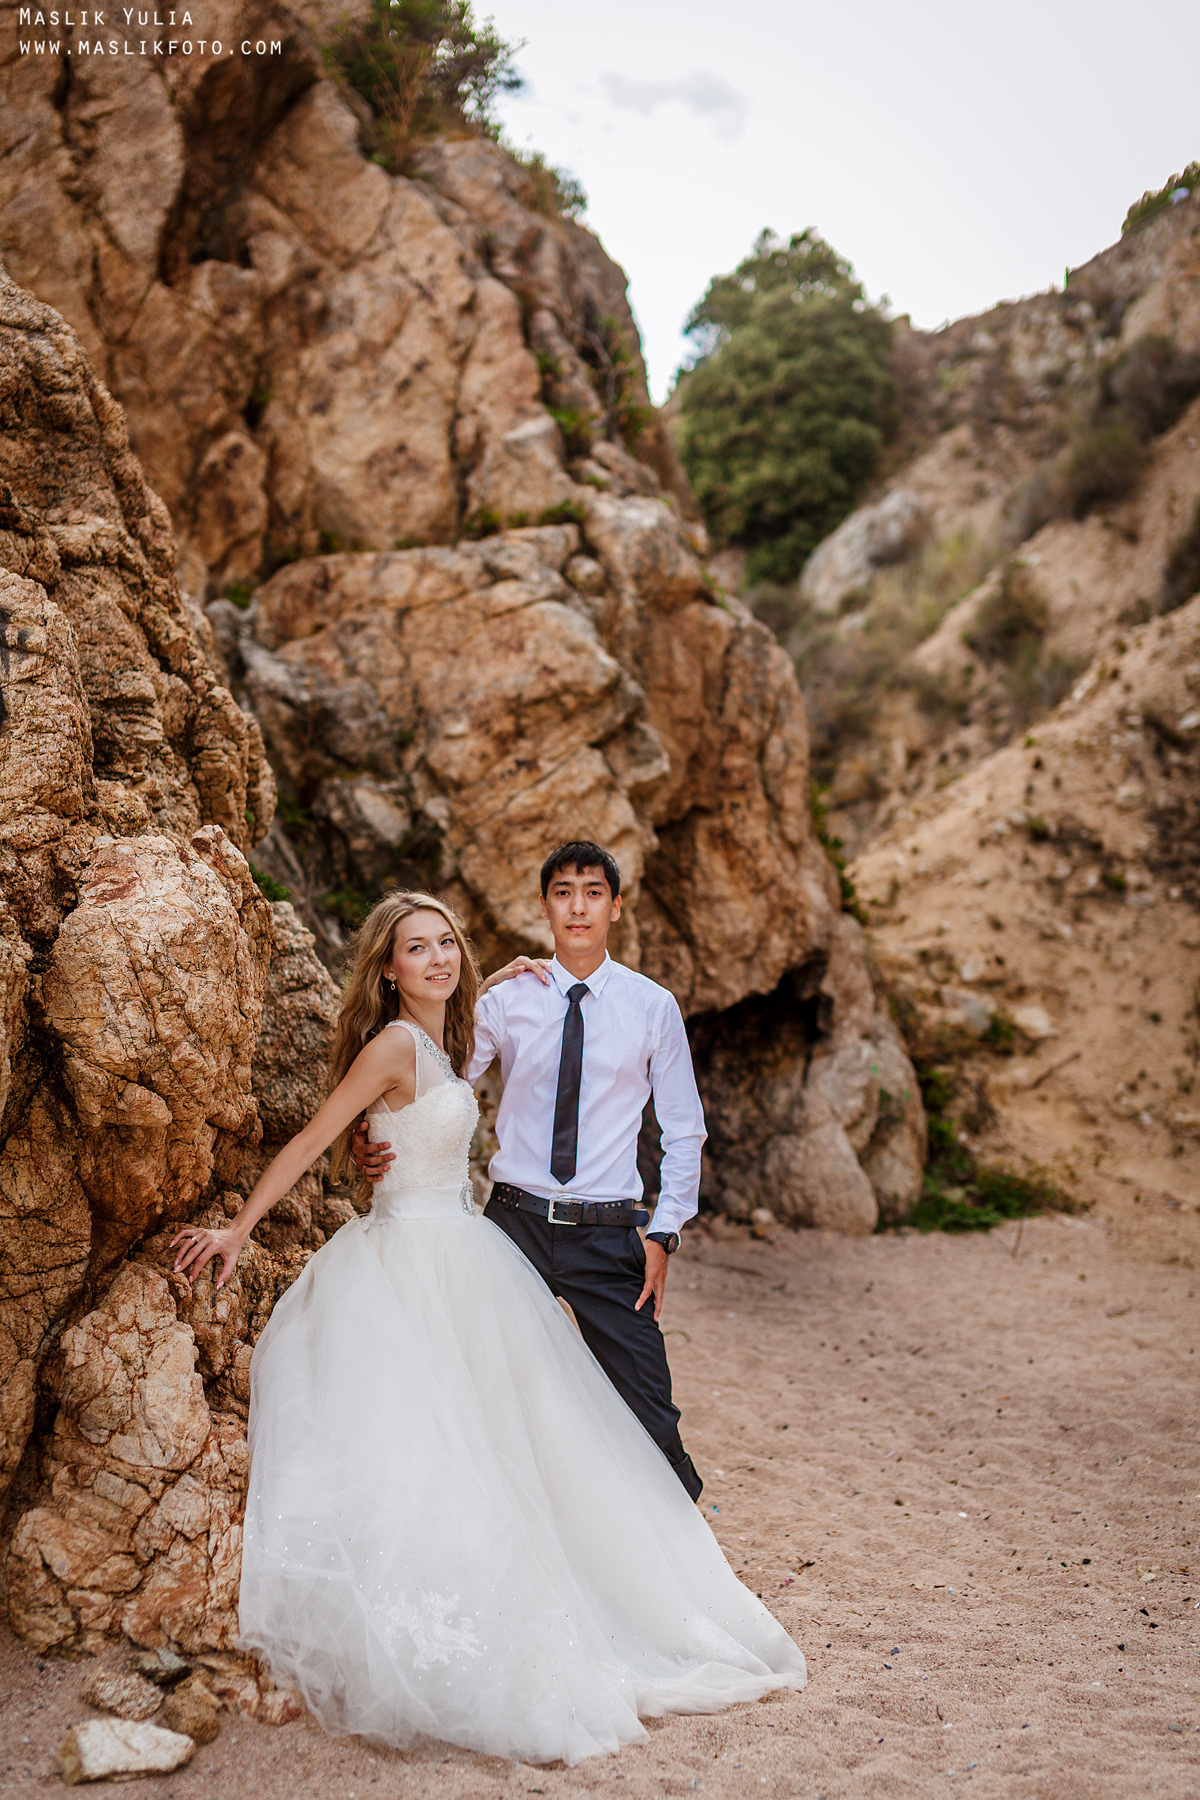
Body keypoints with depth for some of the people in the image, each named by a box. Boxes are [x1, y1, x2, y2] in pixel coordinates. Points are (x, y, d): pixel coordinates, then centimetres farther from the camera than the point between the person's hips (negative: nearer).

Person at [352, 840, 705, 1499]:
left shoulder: (653, 1007, 2)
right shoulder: (505, 1000, 2)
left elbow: (684, 1133, 6)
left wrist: (664, 1235, -1)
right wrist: (367, 1139, -15)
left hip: (607, 1233, -1)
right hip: (515, 1221, 1)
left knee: (647, 1413, -2)